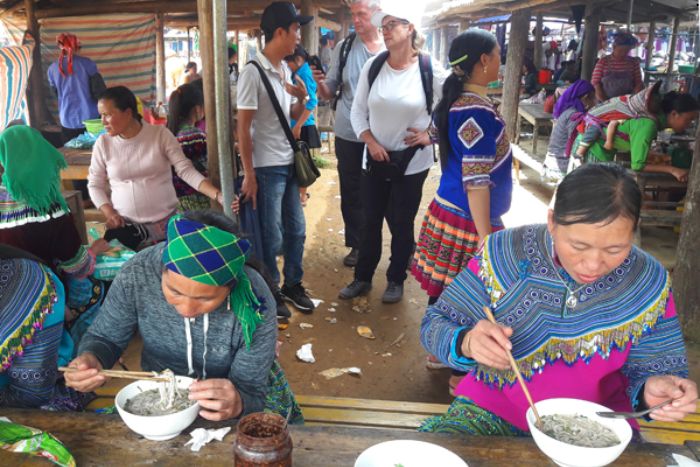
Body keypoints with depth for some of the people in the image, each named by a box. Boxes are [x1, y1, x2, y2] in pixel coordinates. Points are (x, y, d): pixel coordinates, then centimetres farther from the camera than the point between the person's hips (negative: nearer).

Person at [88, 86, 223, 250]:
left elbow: (186, 170, -10)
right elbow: (95, 185, 8)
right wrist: (109, 213, -9)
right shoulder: (103, 143, -1)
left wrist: (219, 195, -23)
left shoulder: (160, 134, -6)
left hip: (166, 223, -1)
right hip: (125, 227, 1)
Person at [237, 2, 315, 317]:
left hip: (289, 164, 8)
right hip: (267, 168, -7)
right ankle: (270, 294, 20)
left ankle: (292, 285, 32)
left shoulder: (286, 70, 10)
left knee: (296, 230, 14)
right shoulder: (253, 72, -13)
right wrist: (248, 175, -15)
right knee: (272, 237, 2)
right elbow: (243, 128, -14)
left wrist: (302, 97, -2)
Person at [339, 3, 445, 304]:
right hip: (376, 158, 3)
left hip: (412, 161, -2)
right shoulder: (373, 66, -3)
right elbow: (358, 111, 4)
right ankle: (362, 278, 28)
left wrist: (431, 134, -8)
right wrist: (370, 141, -8)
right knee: (371, 220, 12)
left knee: (402, 223, 9)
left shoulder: (430, 70, -10)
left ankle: (396, 280, 28)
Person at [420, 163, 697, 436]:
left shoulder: (649, 283, -8)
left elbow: (649, 369, 1)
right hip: (492, 413, -2)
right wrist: (467, 343, -32)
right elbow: (433, 326, -10)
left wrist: (652, 390, -23)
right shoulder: (503, 254, -14)